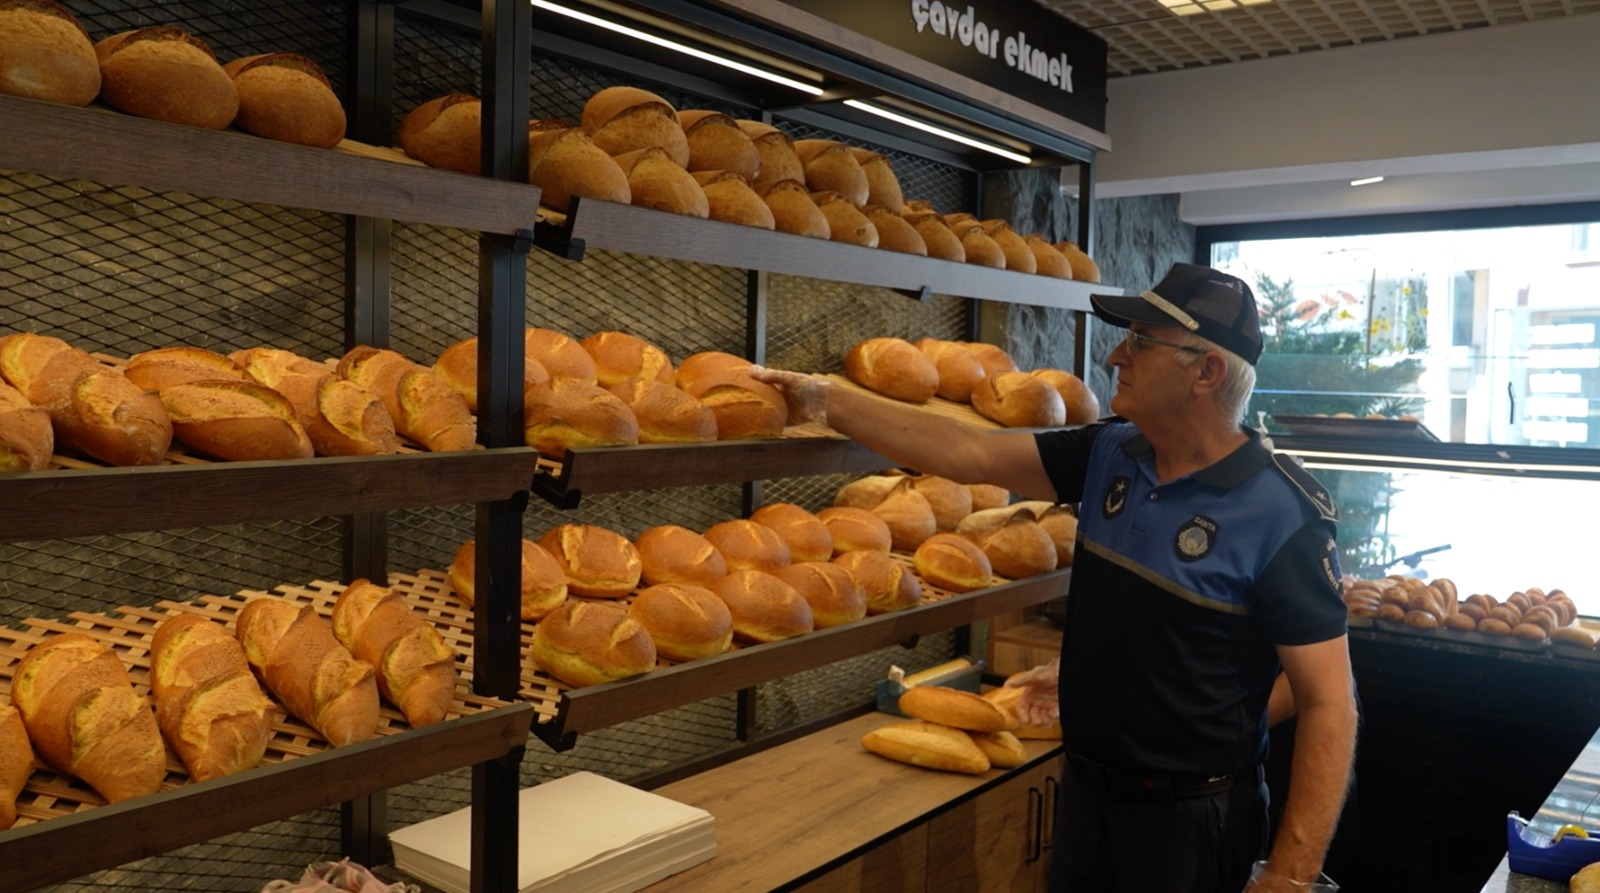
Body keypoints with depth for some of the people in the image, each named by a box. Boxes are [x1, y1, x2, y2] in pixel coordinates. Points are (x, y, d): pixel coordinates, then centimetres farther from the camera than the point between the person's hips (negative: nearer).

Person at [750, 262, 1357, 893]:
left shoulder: (1284, 514, -19)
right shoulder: (1109, 452, -3)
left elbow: (1328, 702, -17)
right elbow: (970, 454, -2)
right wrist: (826, 401, -3)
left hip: (1191, 818, -5)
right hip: (1083, 791, 5)